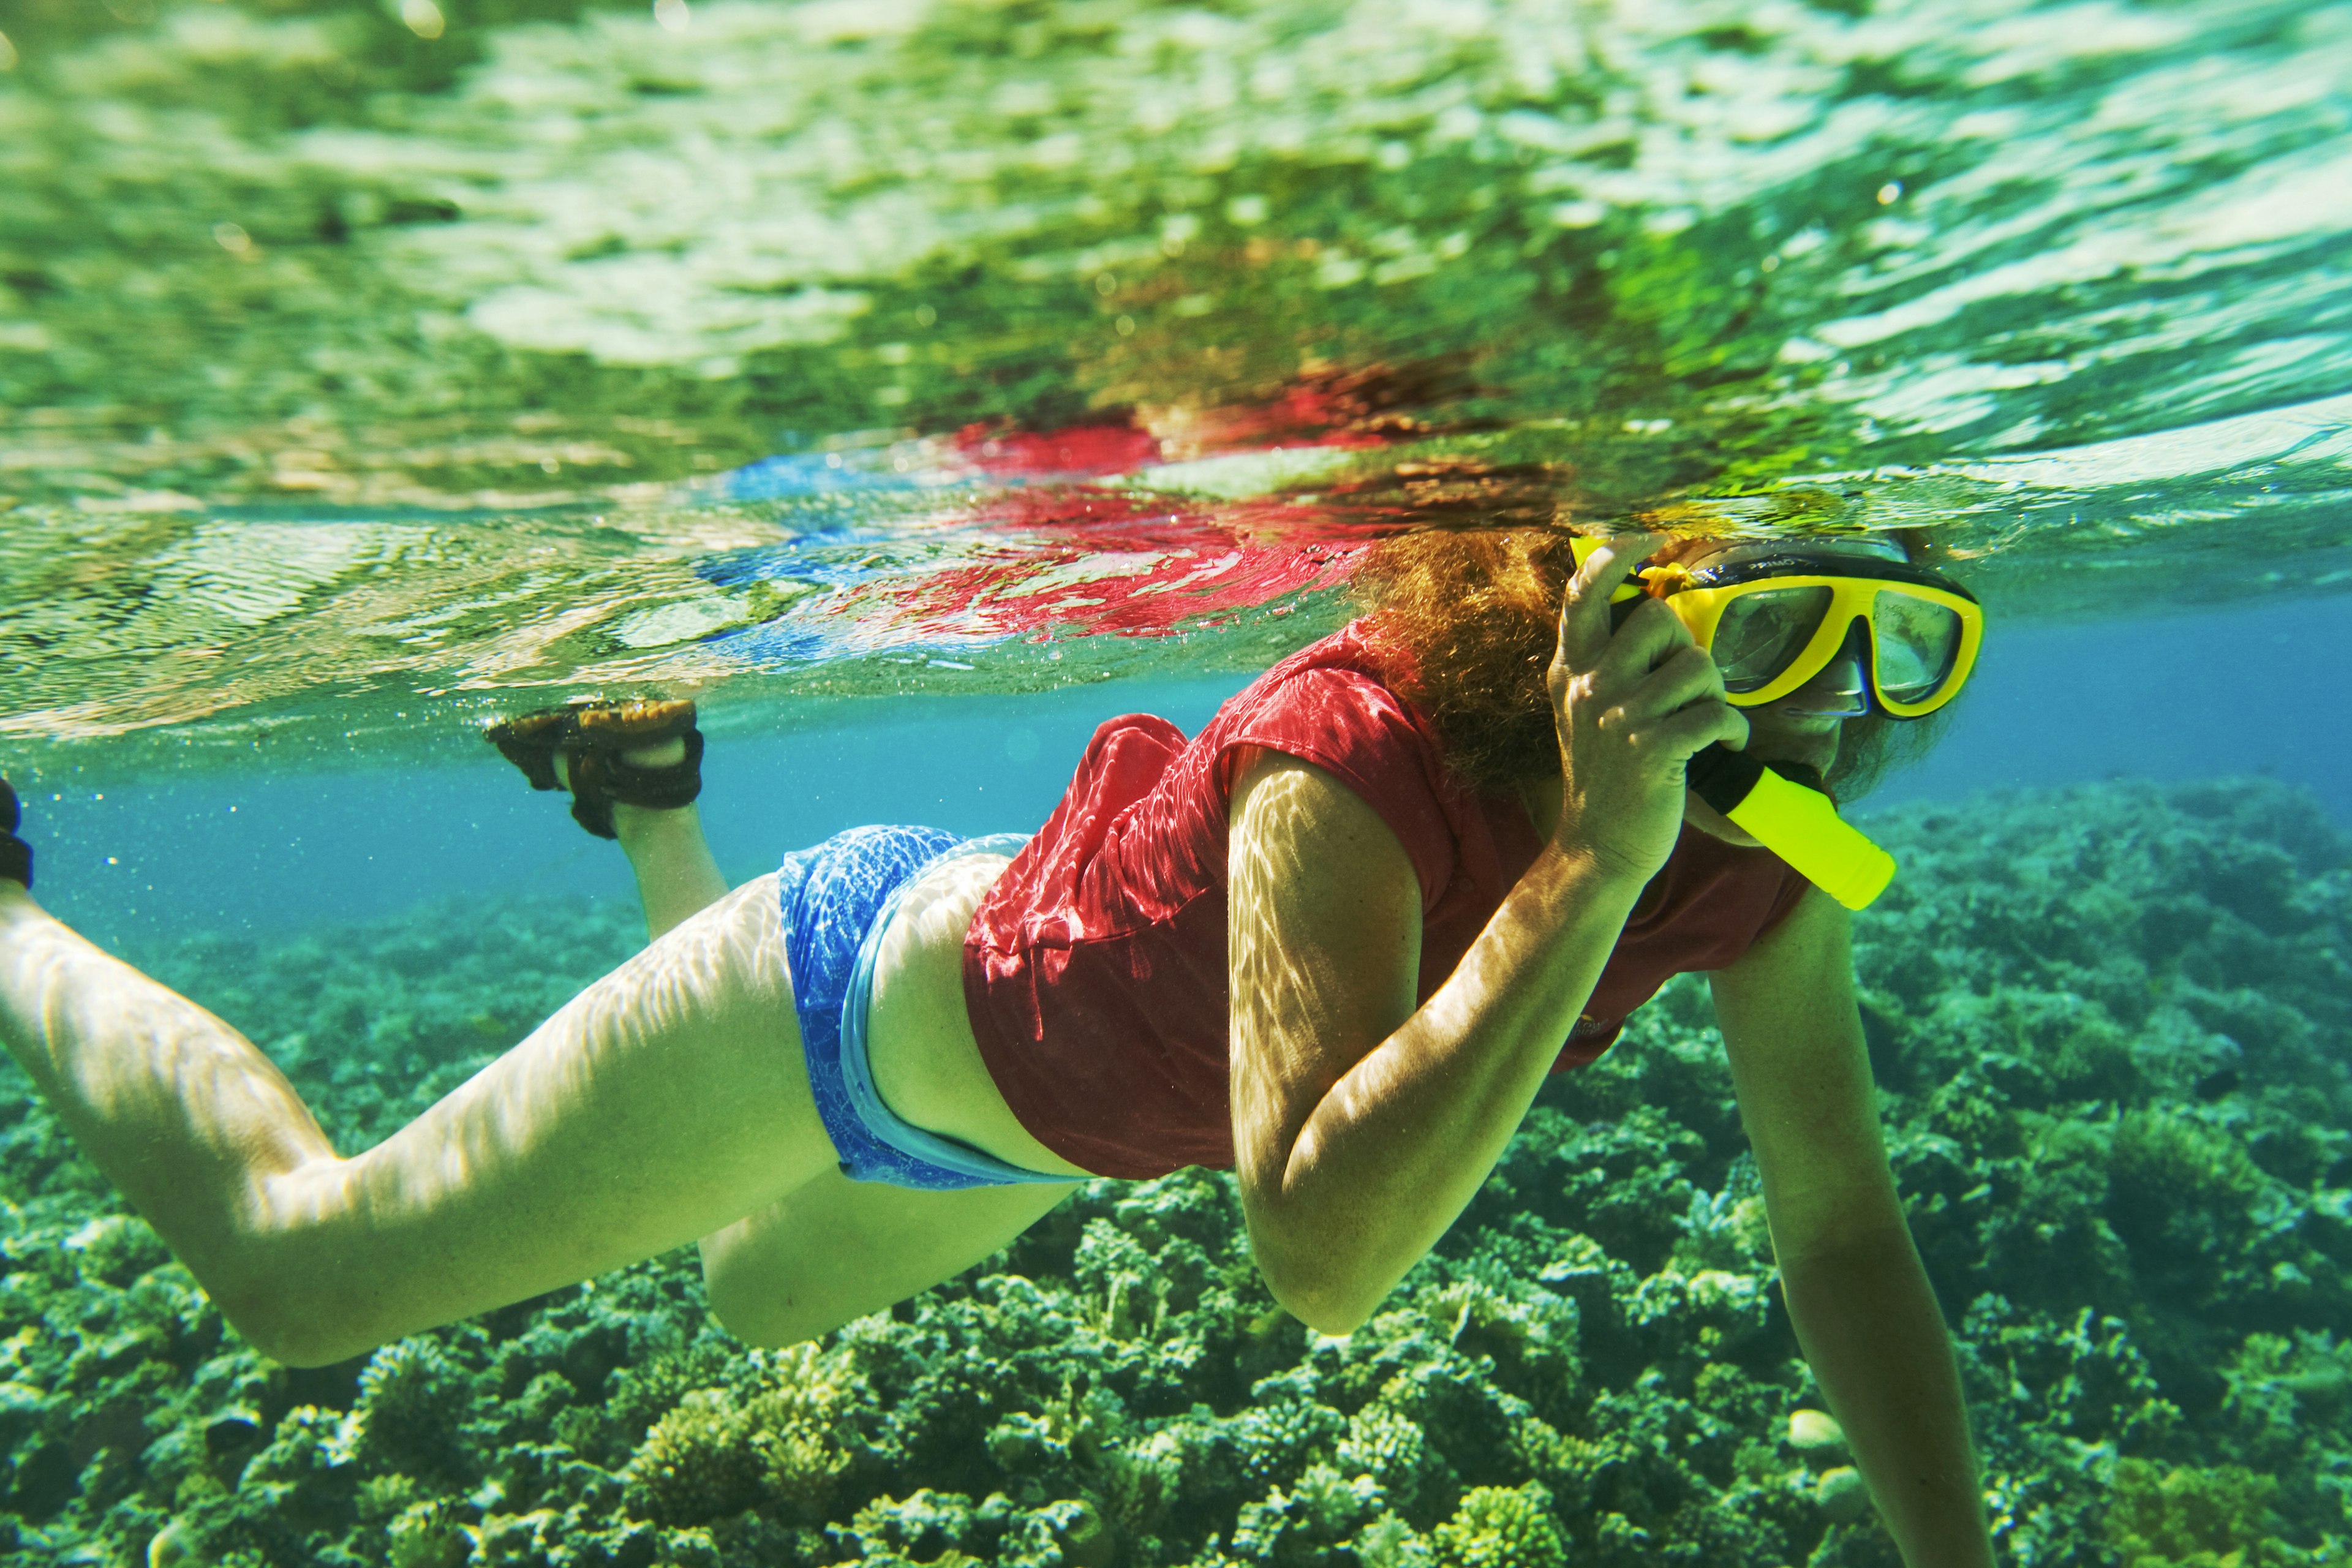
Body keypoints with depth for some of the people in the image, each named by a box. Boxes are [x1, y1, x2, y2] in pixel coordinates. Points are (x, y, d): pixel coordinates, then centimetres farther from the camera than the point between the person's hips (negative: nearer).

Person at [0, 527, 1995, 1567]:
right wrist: (1592, 860, -48)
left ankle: (644, 795, 45)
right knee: (292, 1270, 7)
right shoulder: (1348, 771, -38)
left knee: (759, 1296, 35)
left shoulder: (1762, 843, -16)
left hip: (1035, 1109, 7)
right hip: (867, 997, -6)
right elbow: (1324, 1253, -46)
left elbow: (1843, 1227, -7)